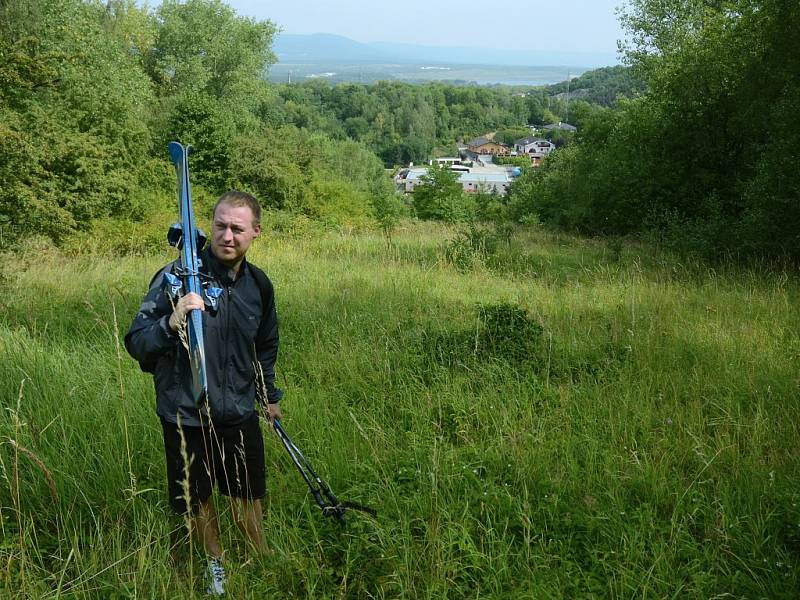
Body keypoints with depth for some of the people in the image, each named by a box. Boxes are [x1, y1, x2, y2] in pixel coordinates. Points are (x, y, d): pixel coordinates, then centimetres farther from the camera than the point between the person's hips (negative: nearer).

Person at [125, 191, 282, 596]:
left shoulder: (259, 285, -2)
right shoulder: (178, 275, -18)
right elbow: (136, 343, -18)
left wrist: (269, 395, 23)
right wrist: (171, 323, -38)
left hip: (239, 414, 3)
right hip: (187, 416, -3)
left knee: (248, 493, 17)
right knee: (198, 497, 16)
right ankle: (215, 563, 42)